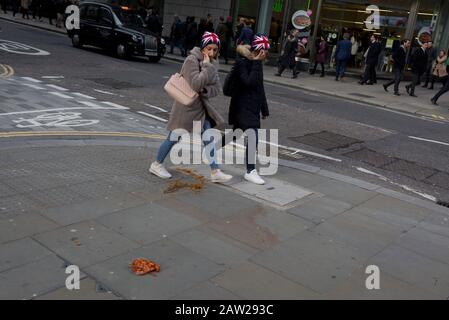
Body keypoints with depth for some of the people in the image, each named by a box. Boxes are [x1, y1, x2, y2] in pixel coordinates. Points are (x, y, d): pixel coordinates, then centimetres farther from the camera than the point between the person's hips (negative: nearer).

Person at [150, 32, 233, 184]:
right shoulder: (191, 60, -19)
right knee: (174, 137, 6)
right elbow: (196, 84, -30)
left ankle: (215, 172, 10)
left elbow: (217, 88, 1)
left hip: (202, 105, 7)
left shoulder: (212, 63, 4)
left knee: (209, 138, 4)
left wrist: (205, 90, -18)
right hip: (186, 105, -7)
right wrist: (207, 66, -25)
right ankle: (157, 165, 26)